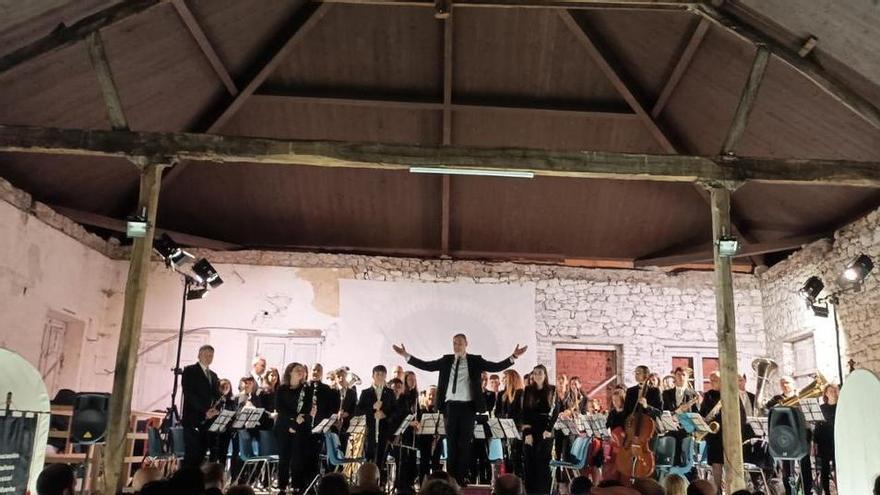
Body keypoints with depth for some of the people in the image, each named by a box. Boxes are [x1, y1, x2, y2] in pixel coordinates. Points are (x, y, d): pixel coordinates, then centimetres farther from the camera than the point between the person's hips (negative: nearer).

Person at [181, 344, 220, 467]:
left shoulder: (213, 375, 21)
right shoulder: (189, 371, 0)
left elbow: (216, 397, 16)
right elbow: (189, 394, -11)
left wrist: (215, 410, -7)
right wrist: (205, 411, -19)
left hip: (208, 420, 6)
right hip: (193, 420, -6)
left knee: (201, 454, 2)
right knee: (191, 454, -9)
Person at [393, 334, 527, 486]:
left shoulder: (475, 360, 1)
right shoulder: (446, 360, 6)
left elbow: (496, 367, -6)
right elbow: (426, 365, 4)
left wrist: (513, 357, -18)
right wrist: (406, 356, -3)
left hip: (467, 406, -2)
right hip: (450, 405, 2)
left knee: (465, 442, 3)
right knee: (451, 441, 7)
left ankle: (462, 477, 10)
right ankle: (451, 476, 14)